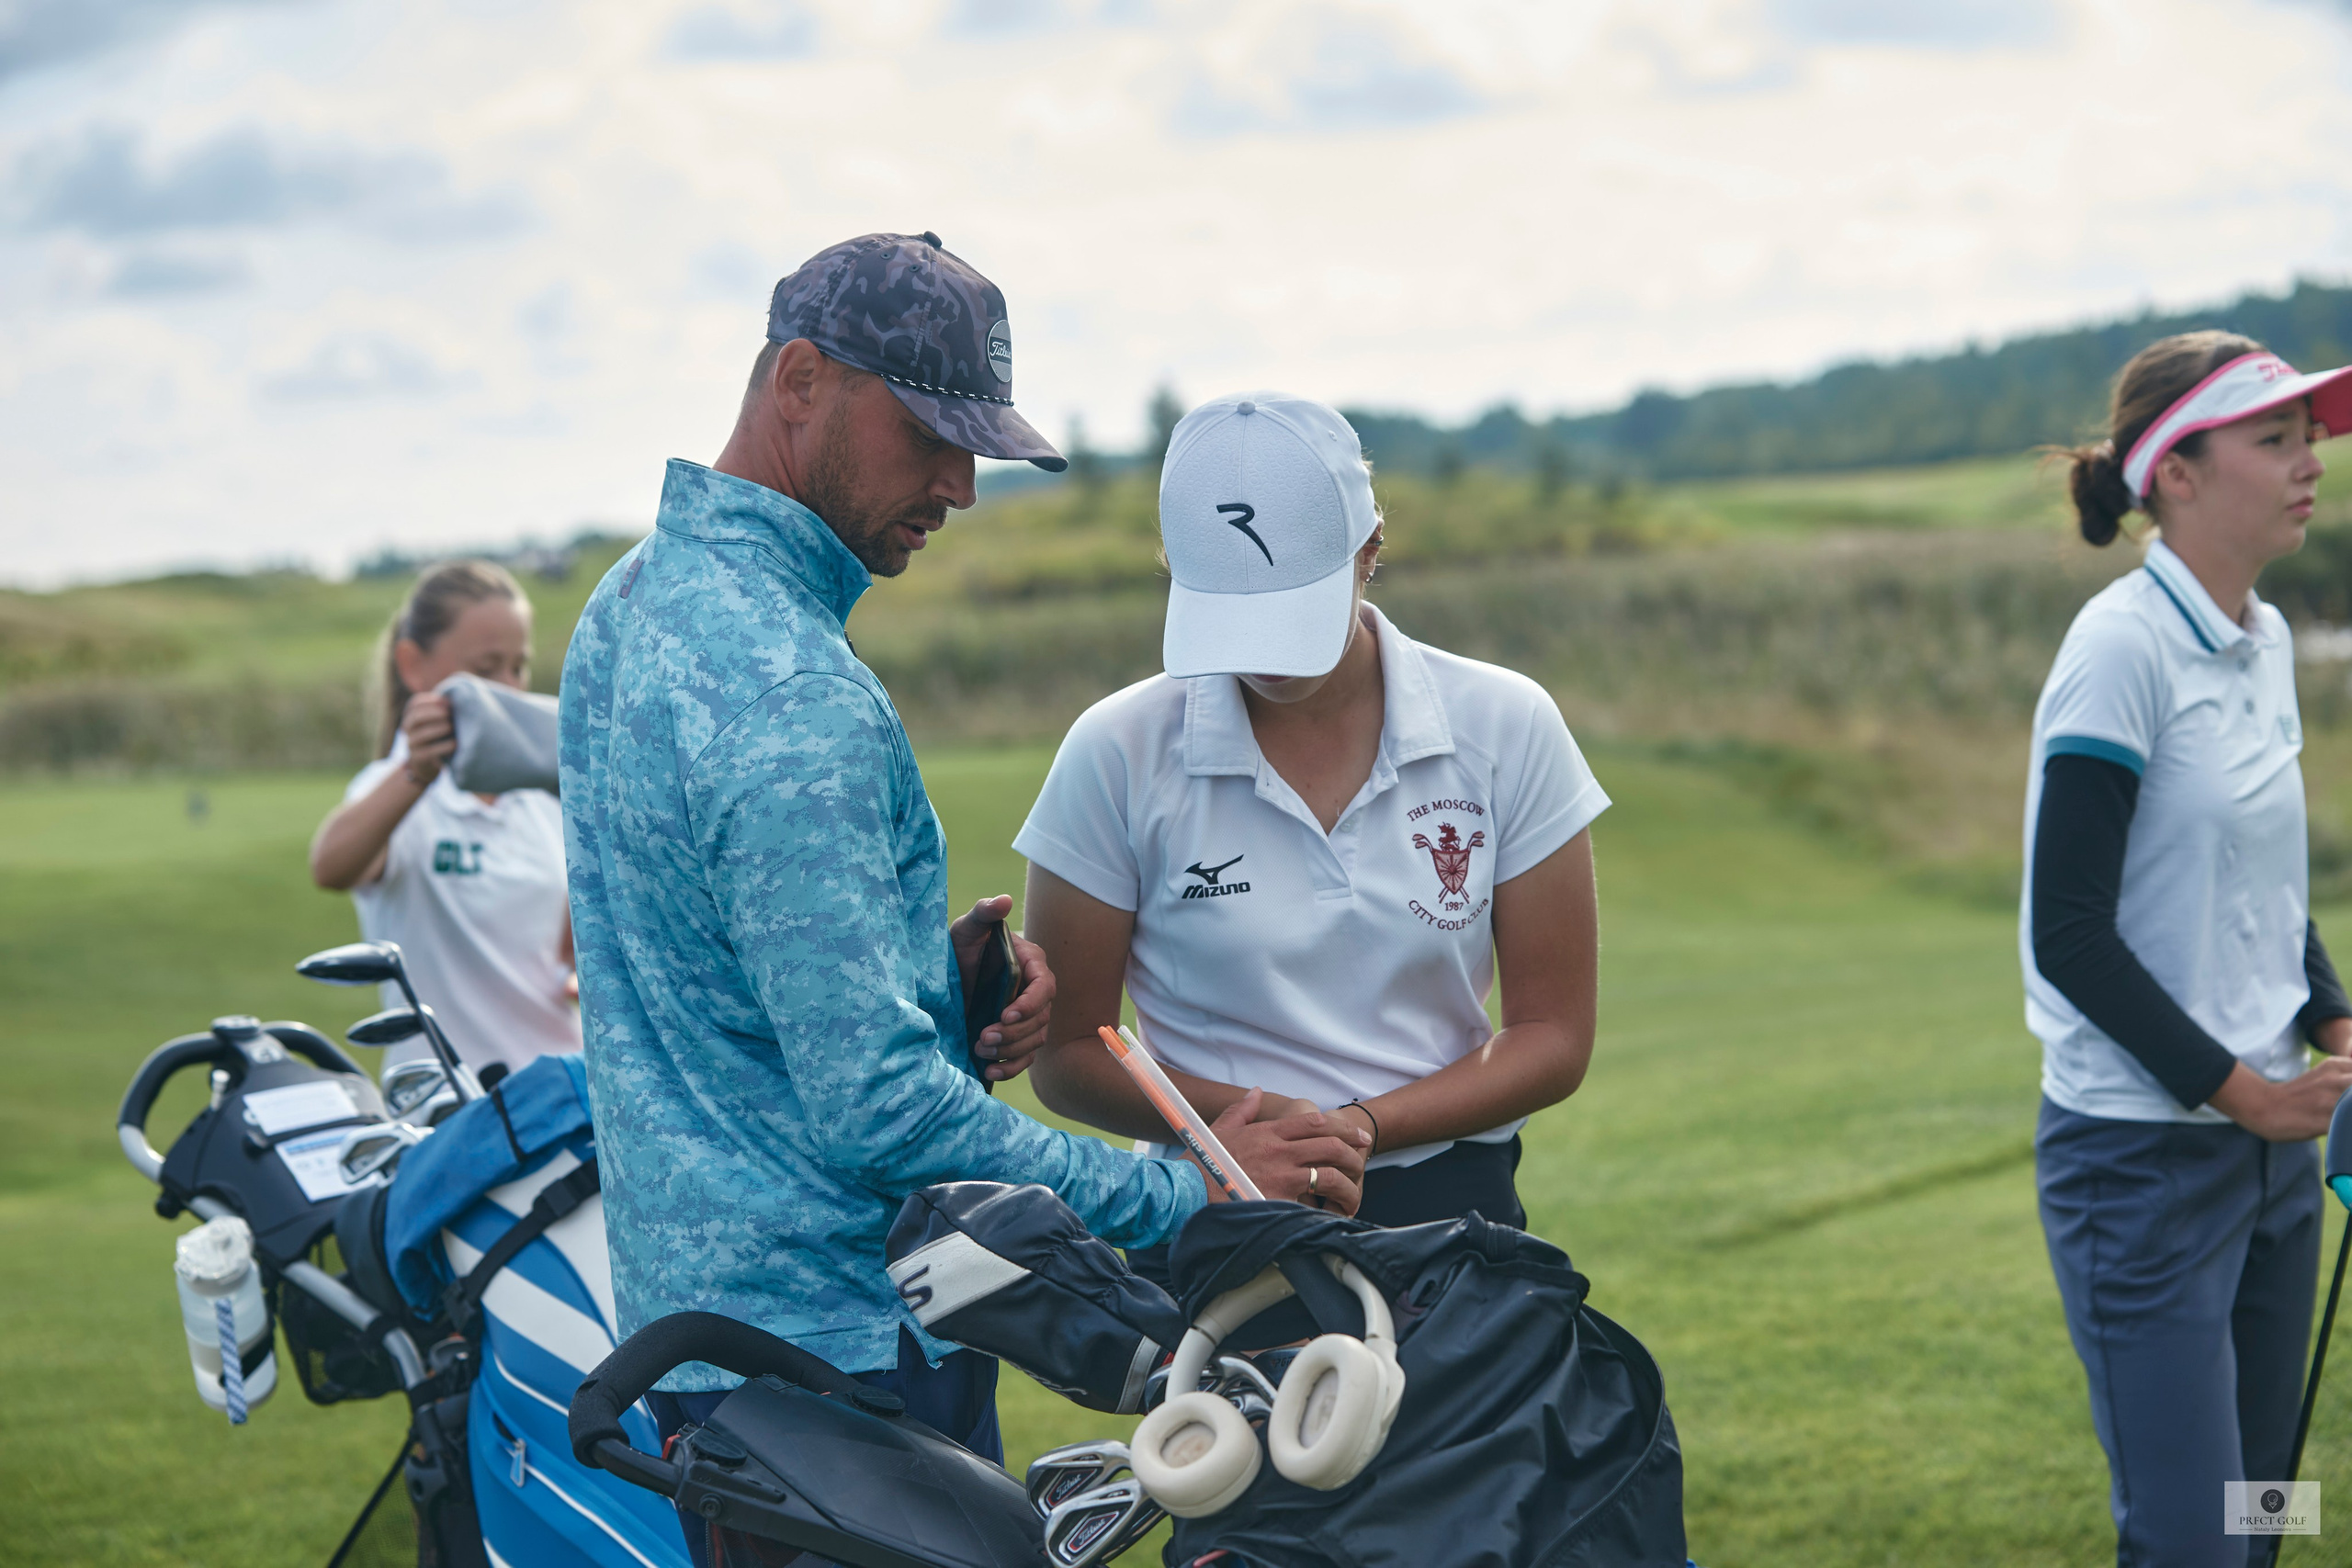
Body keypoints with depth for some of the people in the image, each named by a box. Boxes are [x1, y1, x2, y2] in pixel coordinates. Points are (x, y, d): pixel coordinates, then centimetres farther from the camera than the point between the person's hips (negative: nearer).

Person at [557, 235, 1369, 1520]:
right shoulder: (790, 700, -22)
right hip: (844, 1341, -10)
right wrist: (1184, 1195, -17)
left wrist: (936, 967, 2)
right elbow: (879, 1108, -24)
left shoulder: (633, 601, 11)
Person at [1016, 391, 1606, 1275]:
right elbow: (1065, 1053, 5)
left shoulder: (1504, 729, 2)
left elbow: (1553, 1037, 6)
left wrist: (1359, 1124, -11)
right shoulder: (1117, 756, -1)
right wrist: (1243, 1119, -14)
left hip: (1449, 1213, 1)